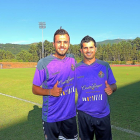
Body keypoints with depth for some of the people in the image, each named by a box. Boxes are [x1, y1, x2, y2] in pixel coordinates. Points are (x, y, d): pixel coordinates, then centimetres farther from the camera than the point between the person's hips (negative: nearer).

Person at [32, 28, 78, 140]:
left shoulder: (72, 60, 0)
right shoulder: (43, 63, -14)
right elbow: (35, 89, -8)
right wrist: (50, 91, -25)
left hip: (70, 115, 4)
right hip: (51, 117, -4)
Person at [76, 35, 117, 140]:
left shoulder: (105, 66, 0)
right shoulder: (76, 68, -2)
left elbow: (114, 85, 5)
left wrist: (111, 89, -17)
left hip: (103, 113, 1)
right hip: (84, 114, 0)